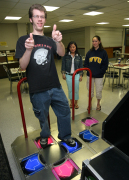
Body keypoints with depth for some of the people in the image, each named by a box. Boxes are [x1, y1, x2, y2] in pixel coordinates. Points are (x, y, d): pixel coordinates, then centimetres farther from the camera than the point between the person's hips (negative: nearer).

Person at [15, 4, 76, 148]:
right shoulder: (23, 40, 0)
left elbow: (62, 53, -10)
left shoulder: (50, 41, 10)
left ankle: (65, 136, 36)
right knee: (42, 117, 15)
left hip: (55, 87, 3)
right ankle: (44, 135, 46)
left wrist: (58, 41, -31)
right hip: (37, 90, -2)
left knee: (65, 111, 11)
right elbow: (23, 66, -10)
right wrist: (29, 50, -29)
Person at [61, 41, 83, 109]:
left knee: (76, 89, 4)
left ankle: (76, 103, 21)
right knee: (70, 89, 9)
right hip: (68, 75, 0)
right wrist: (63, 73, -3)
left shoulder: (79, 57, 2)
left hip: (76, 75, 0)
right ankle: (71, 102, 25)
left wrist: (81, 75, 1)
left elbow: (81, 66, 5)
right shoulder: (65, 56, -1)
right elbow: (63, 65, 2)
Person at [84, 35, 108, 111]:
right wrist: (89, 70, -6)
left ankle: (98, 104, 31)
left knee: (99, 91, 8)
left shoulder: (103, 52, -3)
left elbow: (105, 65, -4)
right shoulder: (89, 52, 5)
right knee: (90, 90, 13)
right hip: (90, 75, 3)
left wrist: (100, 72, -12)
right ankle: (90, 103, 31)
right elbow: (86, 63, 7)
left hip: (99, 76, -2)